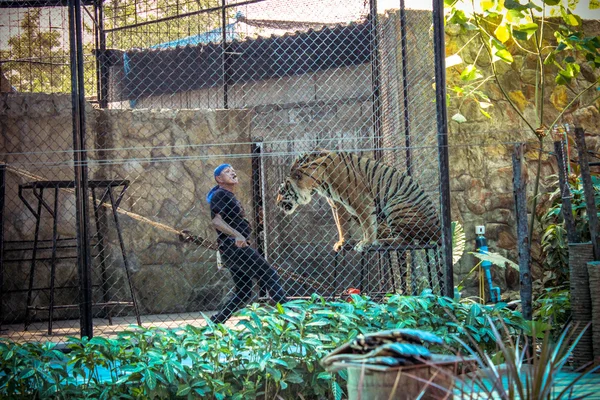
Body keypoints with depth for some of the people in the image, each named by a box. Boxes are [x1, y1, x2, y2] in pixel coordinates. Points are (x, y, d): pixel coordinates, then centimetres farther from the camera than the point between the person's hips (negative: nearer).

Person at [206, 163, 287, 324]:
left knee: (243, 292, 11)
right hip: (232, 246, -10)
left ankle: (214, 323, 9)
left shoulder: (230, 196, 23)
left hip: (236, 248, 10)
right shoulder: (220, 195, -7)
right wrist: (237, 235, -31)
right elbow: (216, 220, -21)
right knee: (269, 275, -12)